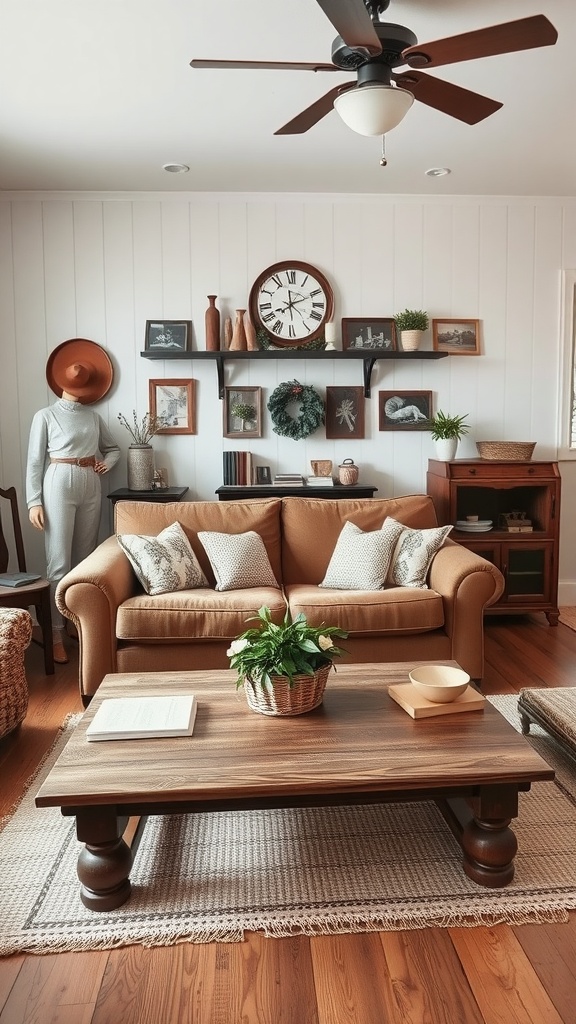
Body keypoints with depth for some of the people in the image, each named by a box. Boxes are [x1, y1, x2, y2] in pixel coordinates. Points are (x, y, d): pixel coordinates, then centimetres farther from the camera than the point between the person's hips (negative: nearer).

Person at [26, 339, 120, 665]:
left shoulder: (94, 417, 13)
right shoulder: (45, 416, 0)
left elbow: (114, 448, 25)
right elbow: (35, 461, -3)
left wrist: (107, 463, 3)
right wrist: (34, 502, -10)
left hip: (91, 486, 5)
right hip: (59, 484, -5)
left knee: (85, 559, 9)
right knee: (59, 562, -7)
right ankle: (56, 634, -3)